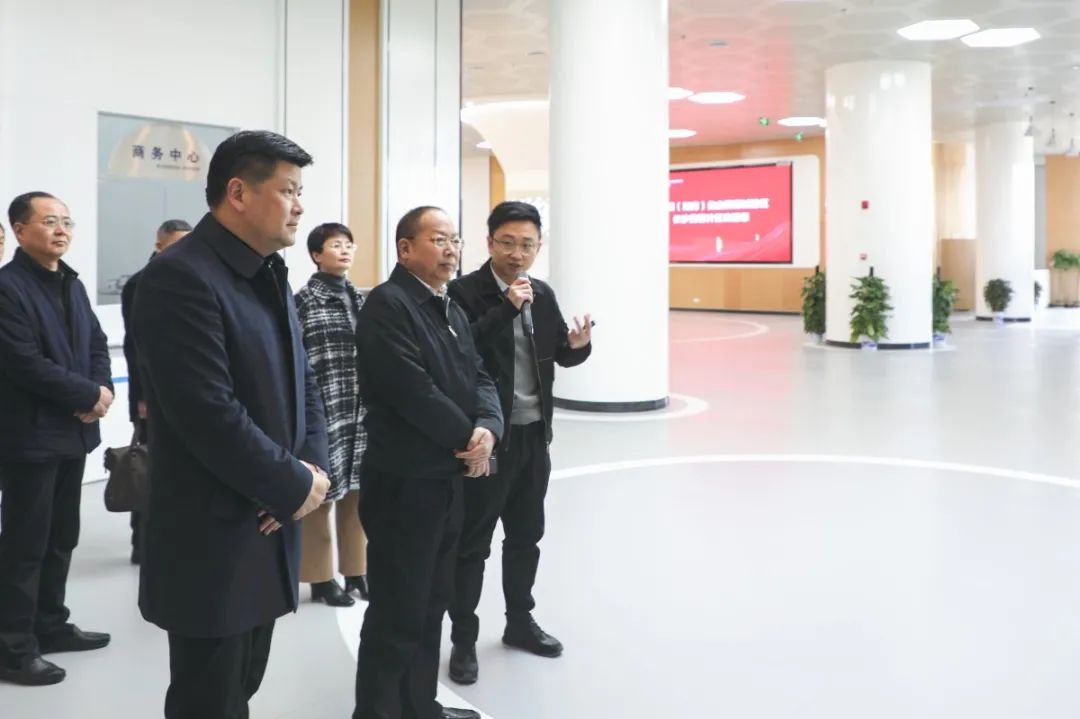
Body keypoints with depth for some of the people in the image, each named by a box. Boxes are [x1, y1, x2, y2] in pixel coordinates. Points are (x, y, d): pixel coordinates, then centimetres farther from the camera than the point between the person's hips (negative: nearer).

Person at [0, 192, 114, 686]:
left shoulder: (72, 284, 14)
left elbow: (96, 343, 14)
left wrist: (102, 390, -6)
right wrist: (89, 395, -15)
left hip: (72, 432, 8)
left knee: (61, 537, 16)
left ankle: (50, 625, 29)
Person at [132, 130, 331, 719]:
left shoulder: (269, 276, 11)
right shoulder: (179, 277, -19)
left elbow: (301, 381, 13)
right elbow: (210, 416, -26)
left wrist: (312, 466, -4)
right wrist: (296, 486, -15)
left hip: (266, 527, 9)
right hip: (212, 540, -8)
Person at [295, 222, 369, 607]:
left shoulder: (359, 298, 11)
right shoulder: (304, 301, -7)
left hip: (361, 411, 6)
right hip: (322, 411, -6)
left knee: (356, 493, 13)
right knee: (320, 494, 4)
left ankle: (356, 570, 25)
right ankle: (321, 577, 16)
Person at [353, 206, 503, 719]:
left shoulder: (452, 309, 14)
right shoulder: (387, 303, -14)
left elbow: (480, 378, 9)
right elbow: (412, 389, -22)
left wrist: (488, 428, -11)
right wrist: (466, 437, -12)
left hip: (448, 478, 9)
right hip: (404, 481, -9)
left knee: (431, 604, 18)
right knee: (397, 613, 0)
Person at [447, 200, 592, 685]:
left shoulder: (543, 294, 6)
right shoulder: (464, 292, -13)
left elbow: (560, 355, 13)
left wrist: (578, 345, -9)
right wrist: (506, 308, -29)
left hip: (534, 434, 7)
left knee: (526, 535, 19)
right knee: (472, 542, 5)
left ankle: (519, 622, 36)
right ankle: (463, 639, 18)